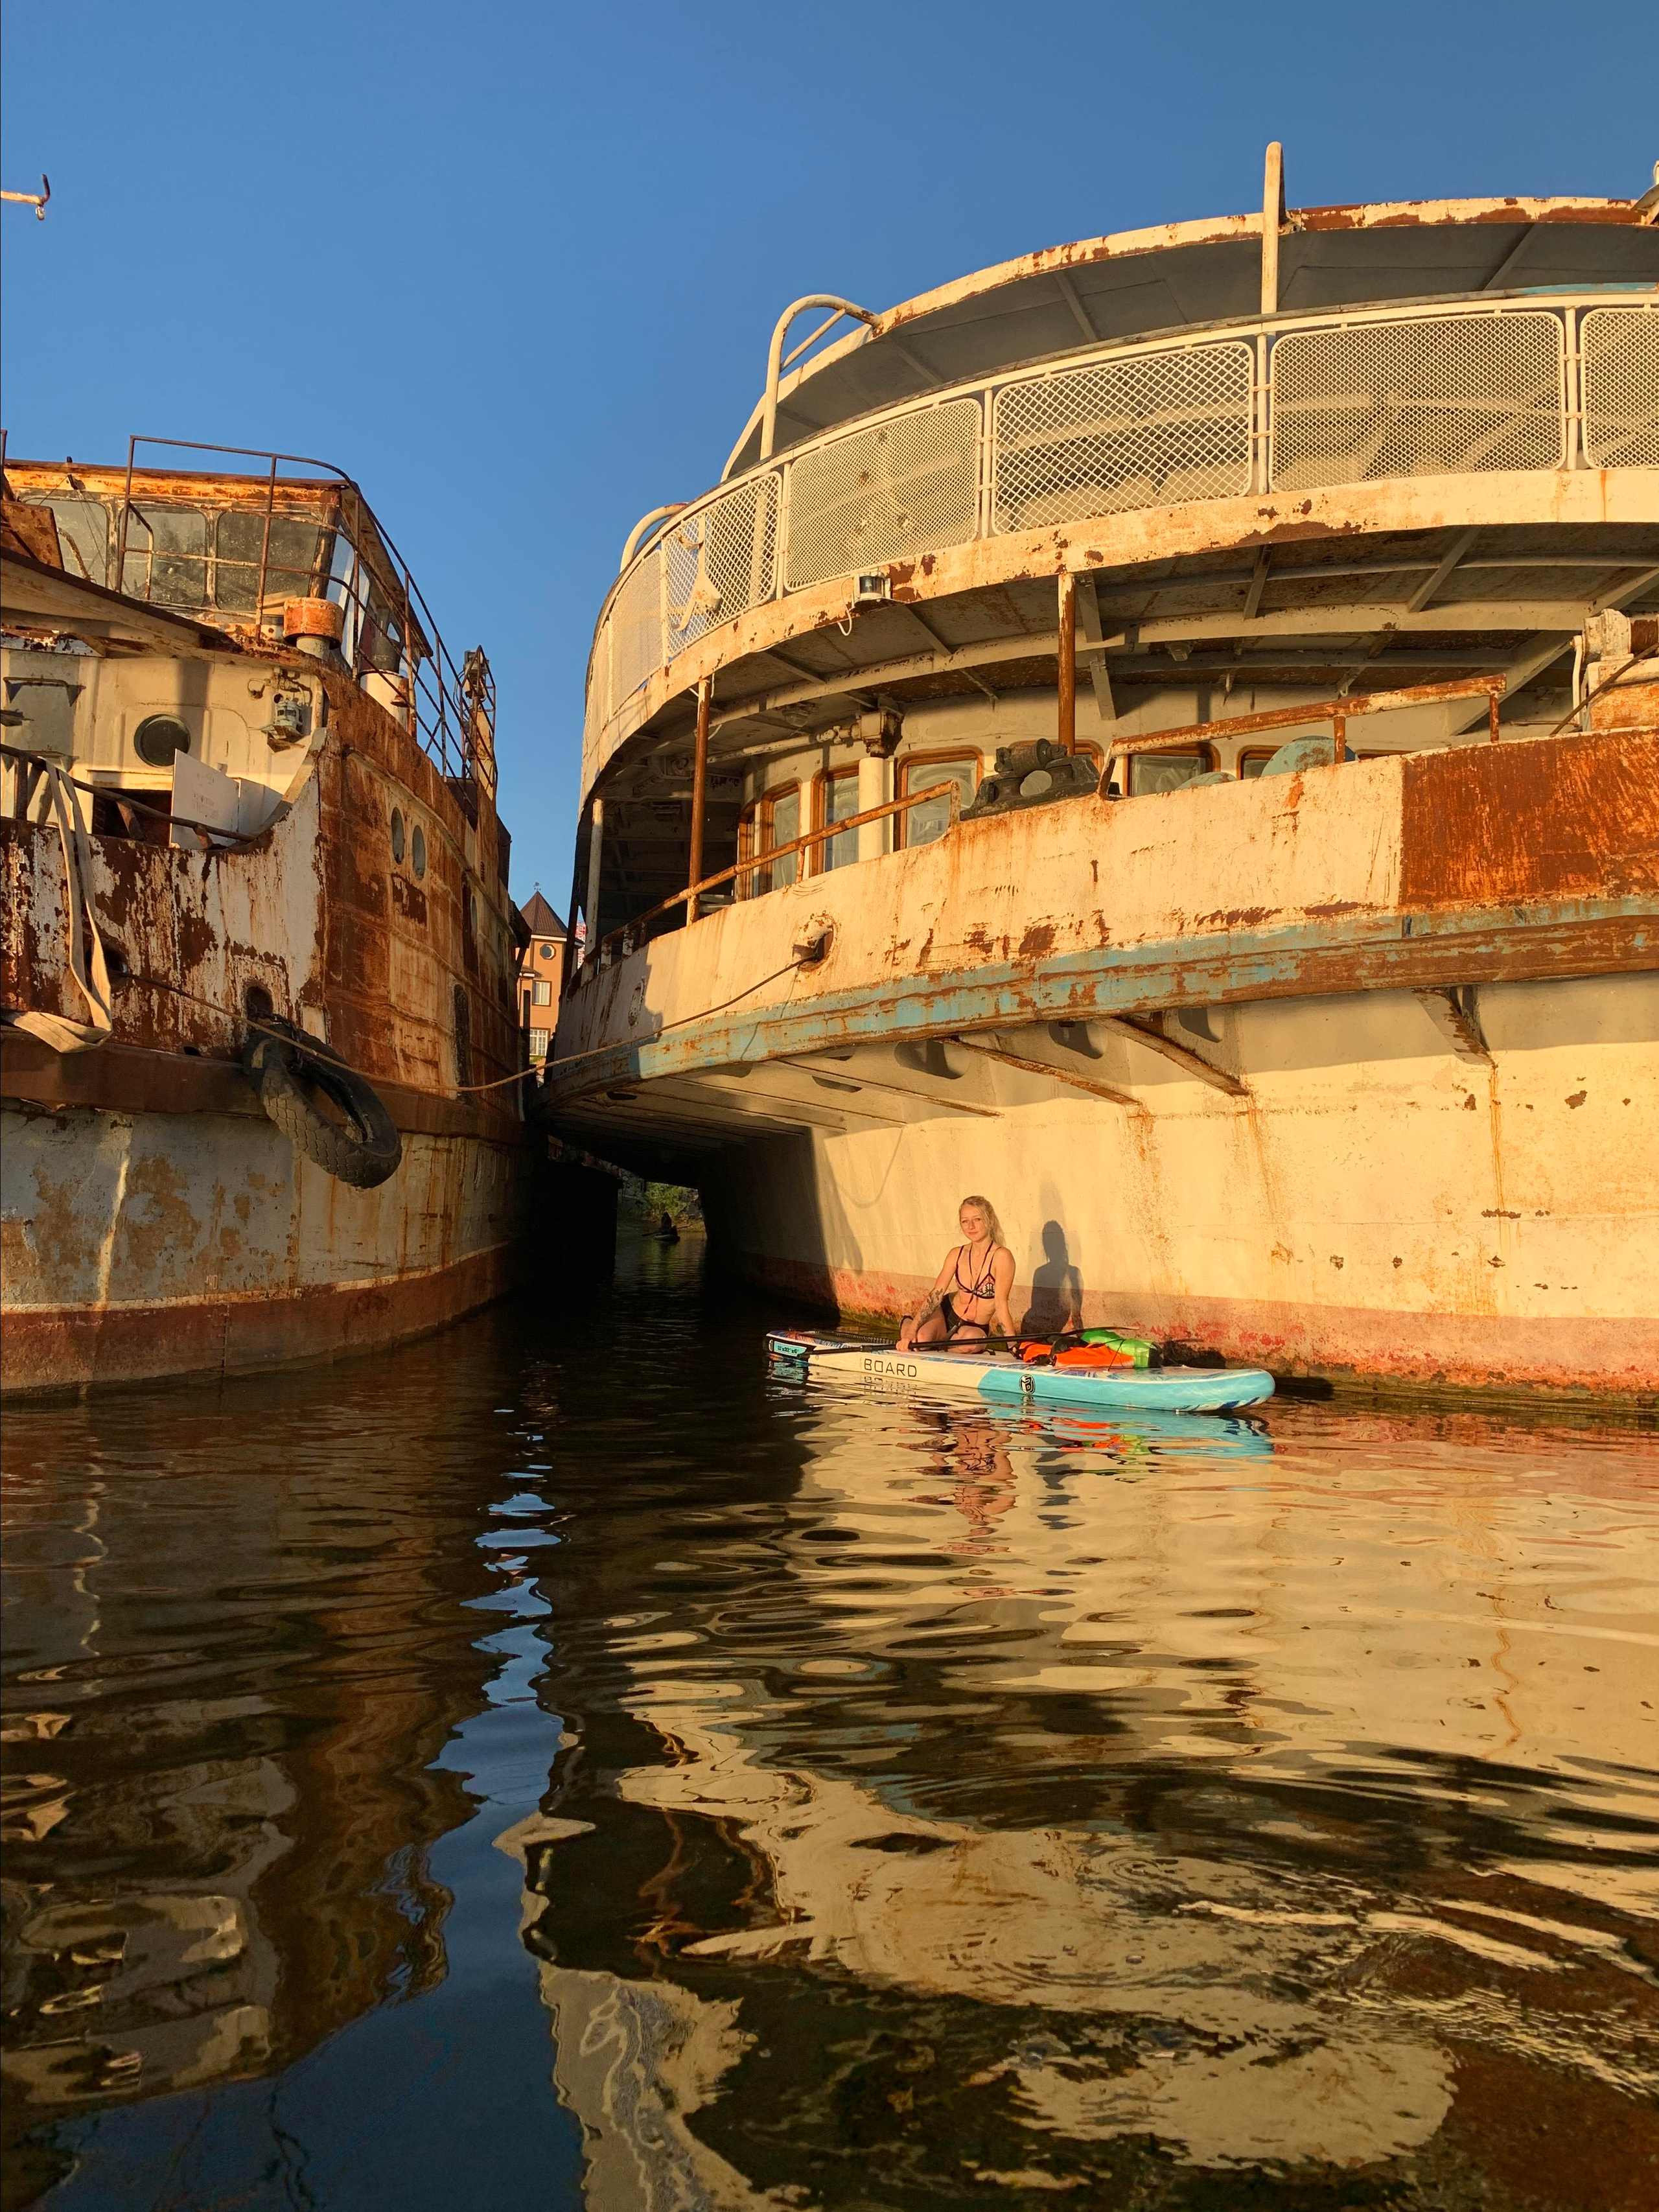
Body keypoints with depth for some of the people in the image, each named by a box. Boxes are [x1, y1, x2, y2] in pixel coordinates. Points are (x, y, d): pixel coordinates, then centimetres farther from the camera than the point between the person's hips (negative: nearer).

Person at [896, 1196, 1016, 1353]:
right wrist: (911, 1331, -18)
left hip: (976, 1328, -3)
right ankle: (907, 1323, 10)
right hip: (946, 1312, 3)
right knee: (919, 1340, -28)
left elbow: (1001, 1305, -20)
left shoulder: (1001, 1256, -19)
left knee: (971, 1342, -38)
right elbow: (936, 1293, -8)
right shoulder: (957, 1254, -4)